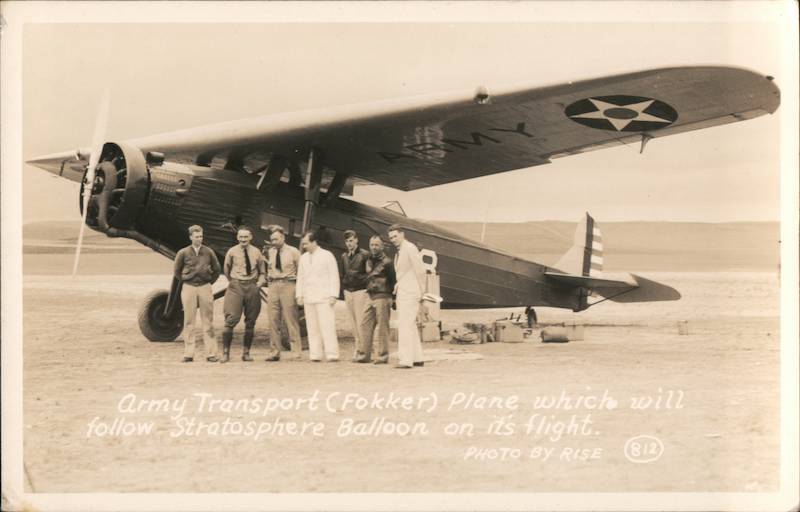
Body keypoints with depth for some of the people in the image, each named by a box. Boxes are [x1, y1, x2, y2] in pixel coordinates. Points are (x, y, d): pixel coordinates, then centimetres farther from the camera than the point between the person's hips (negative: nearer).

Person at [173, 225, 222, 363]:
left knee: (207, 322, 1)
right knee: (189, 322, 2)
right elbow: (177, 271, 12)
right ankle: (188, 354, 5)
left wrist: (209, 282, 10)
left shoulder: (208, 252, 4)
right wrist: (186, 282, 9)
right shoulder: (183, 253, 1)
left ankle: (211, 353, 3)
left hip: (205, 288, 1)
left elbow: (216, 270, 15)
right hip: (188, 289, 0)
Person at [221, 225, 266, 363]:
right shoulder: (232, 252, 1)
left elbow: (262, 272, 14)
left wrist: (259, 283, -2)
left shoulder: (256, 252, 6)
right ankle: (226, 352, -5)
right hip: (236, 286, -2)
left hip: (252, 287, 2)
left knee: (251, 321, 5)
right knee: (231, 319, -11)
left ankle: (246, 353, 14)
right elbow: (226, 270, 16)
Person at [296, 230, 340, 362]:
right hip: (308, 298, 5)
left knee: (327, 326, -10)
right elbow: (300, 277, 18)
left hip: (323, 297, -5)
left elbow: (334, 276, -1)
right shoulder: (303, 258, 15)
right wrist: (299, 295, 10)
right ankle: (315, 355, 3)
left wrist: (333, 295, -8)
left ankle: (332, 354, -11)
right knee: (312, 327, 1)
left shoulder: (327, 255, 1)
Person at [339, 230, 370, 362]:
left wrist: (368, 288, -6)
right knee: (353, 323, 4)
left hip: (360, 290, -6)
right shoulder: (344, 256, 14)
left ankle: (362, 350, -9)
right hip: (348, 291, 6)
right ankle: (358, 348, 7)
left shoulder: (364, 255, -3)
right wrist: (344, 288, 14)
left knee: (361, 322, -10)